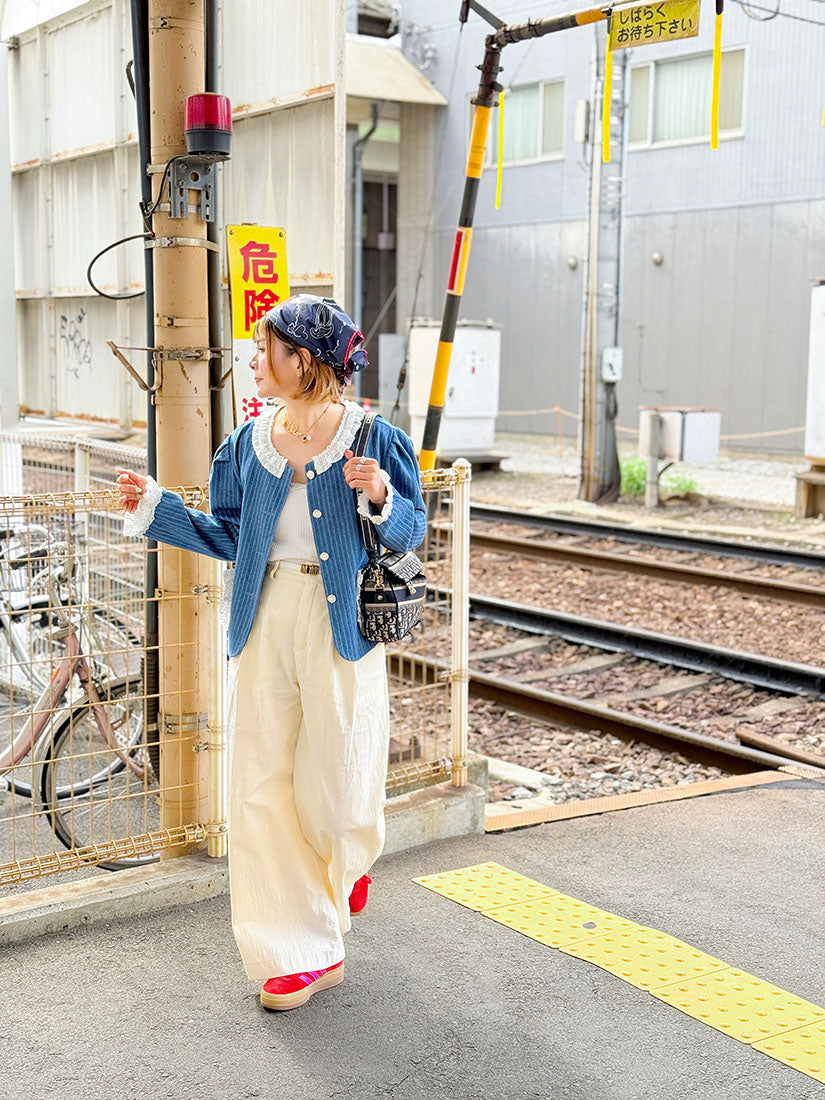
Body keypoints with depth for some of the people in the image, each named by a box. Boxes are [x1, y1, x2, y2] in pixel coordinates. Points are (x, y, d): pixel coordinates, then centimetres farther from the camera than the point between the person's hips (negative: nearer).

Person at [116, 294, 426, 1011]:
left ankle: (349, 861, 44)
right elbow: (228, 538, 14)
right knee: (263, 784, 2)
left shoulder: (374, 440, -6)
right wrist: (156, 508, 7)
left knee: (337, 781, 4)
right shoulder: (249, 444, 6)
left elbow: (410, 534, -1)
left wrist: (382, 501, -20)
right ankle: (303, 952, 14)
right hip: (265, 624, 4)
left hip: (342, 624, -4)